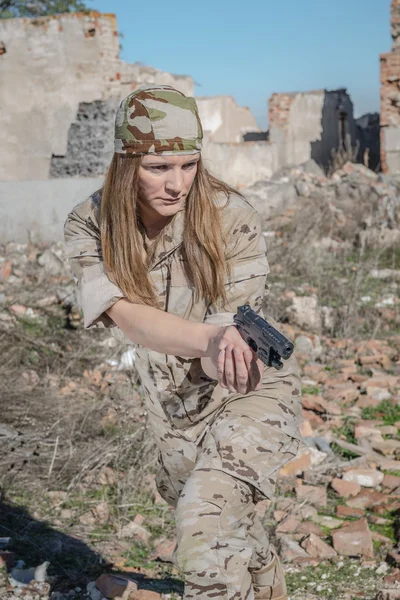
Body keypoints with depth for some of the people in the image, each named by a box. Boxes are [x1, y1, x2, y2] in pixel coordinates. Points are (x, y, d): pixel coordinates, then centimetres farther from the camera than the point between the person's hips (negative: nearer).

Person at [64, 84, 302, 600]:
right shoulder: (89, 225, -18)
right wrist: (210, 339, -51)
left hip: (251, 391, -4)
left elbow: (234, 328, -22)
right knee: (235, 534, 24)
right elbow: (126, 316, -32)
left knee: (204, 523, -26)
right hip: (172, 404, 4)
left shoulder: (232, 218, -24)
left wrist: (227, 356, -48)